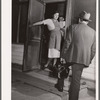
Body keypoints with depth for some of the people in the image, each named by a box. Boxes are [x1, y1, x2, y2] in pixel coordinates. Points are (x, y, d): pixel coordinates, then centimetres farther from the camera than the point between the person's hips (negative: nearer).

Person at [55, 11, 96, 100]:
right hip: (84, 59, 2)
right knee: (76, 79, 8)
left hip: (72, 57, -2)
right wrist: (89, 60, 18)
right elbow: (93, 49, 9)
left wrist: (63, 55, 1)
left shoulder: (73, 27, -1)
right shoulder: (93, 32, 8)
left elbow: (67, 42, -5)